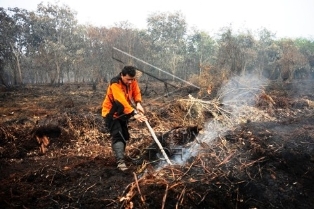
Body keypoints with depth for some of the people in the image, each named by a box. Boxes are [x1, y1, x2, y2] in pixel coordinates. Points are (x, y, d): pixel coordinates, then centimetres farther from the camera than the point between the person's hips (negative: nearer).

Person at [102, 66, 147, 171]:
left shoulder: (132, 81, -9)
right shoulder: (115, 84, -31)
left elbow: (136, 92, -3)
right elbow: (121, 101, -41)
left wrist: (138, 103, -25)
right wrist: (134, 113, -49)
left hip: (122, 113, 7)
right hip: (111, 113, -7)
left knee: (124, 136, 15)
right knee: (117, 136, -19)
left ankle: (119, 155, 35)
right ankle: (120, 161, -24)